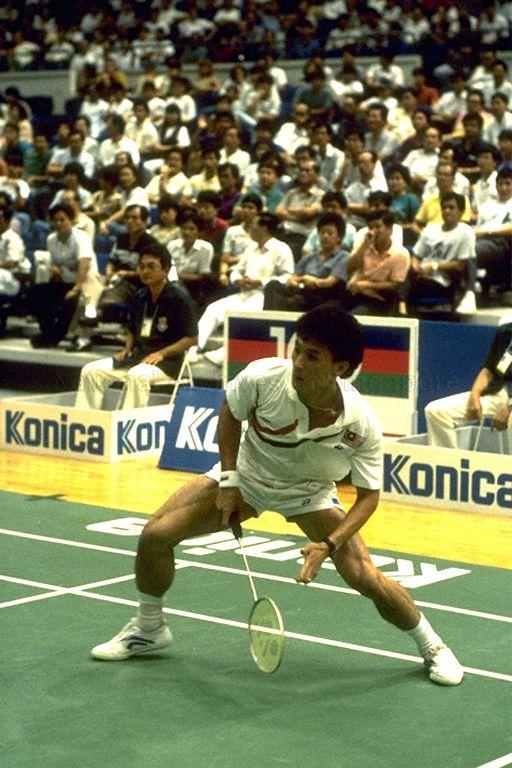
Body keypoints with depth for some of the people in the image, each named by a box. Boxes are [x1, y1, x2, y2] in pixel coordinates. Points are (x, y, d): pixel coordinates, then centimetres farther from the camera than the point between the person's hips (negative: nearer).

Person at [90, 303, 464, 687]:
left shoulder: (362, 426, -31)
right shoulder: (261, 378, -31)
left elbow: (368, 495, -17)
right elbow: (230, 414, -7)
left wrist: (328, 546, -31)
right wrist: (228, 481, -9)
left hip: (310, 494, -1)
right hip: (245, 474, 2)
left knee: (367, 578, -17)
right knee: (155, 536, -10)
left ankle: (432, 645, 12)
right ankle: (149, 628, 19)